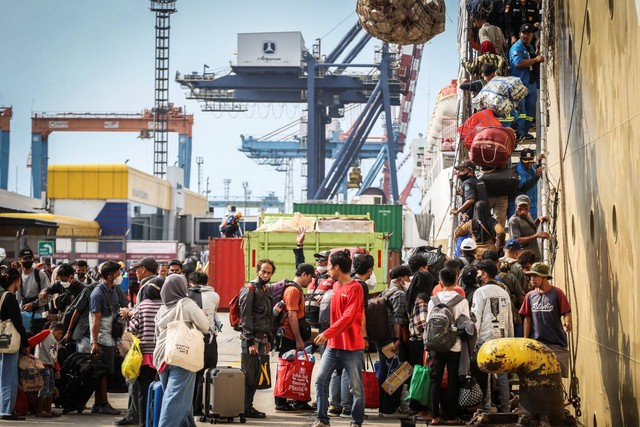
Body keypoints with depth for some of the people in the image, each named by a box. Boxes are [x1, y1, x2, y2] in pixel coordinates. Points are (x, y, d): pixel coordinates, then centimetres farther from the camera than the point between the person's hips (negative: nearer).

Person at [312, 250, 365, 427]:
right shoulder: (336, 286, 12)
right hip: (333, 344, 7)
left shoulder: (355, 288, -14)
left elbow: (348, 317, -21)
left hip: (351, 347, -7)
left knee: (357, 388, 2)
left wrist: (327, 334, -25)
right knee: (320, 380, 1)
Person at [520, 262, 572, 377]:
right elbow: (527, 319, 11)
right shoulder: (530, 296, 10)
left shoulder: (557, 293, -2)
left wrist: (567, 323, -27)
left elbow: (566, 313, -4)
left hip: (556, 343, -3)